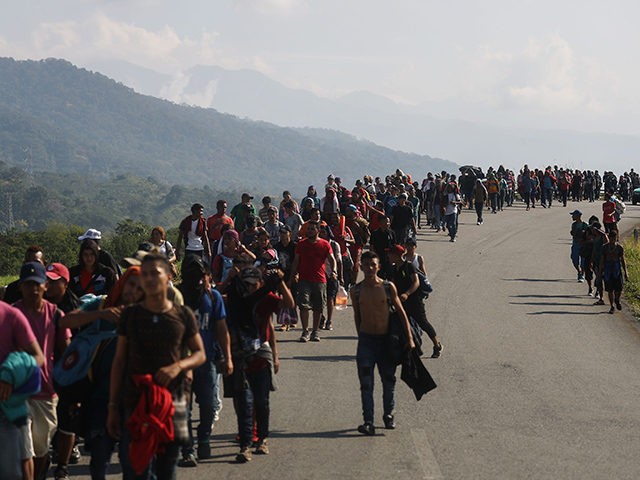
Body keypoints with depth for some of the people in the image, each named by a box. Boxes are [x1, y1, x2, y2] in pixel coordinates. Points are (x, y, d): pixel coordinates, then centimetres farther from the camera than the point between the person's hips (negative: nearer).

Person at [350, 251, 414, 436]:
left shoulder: (388, 287, -4)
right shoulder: (356, 290, 0)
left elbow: (401, 313, 1)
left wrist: (409, 338, -3)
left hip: (386, 339, 0)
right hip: (366, 340, 0)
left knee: (389, 380, 10)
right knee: (366, 383, -7)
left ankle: (388, 415, 30)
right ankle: (368, 421, -7)